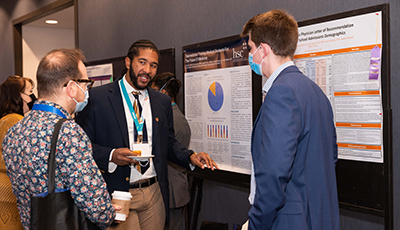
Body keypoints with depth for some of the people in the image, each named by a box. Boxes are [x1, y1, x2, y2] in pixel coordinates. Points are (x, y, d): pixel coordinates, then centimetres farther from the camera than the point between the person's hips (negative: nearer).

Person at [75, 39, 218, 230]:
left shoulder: (163, 102, 10)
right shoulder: (97, 97, -5)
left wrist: (190, 157, -3)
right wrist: (111, 156, -22)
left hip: (154, 193, 4)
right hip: (117, 195, -4)